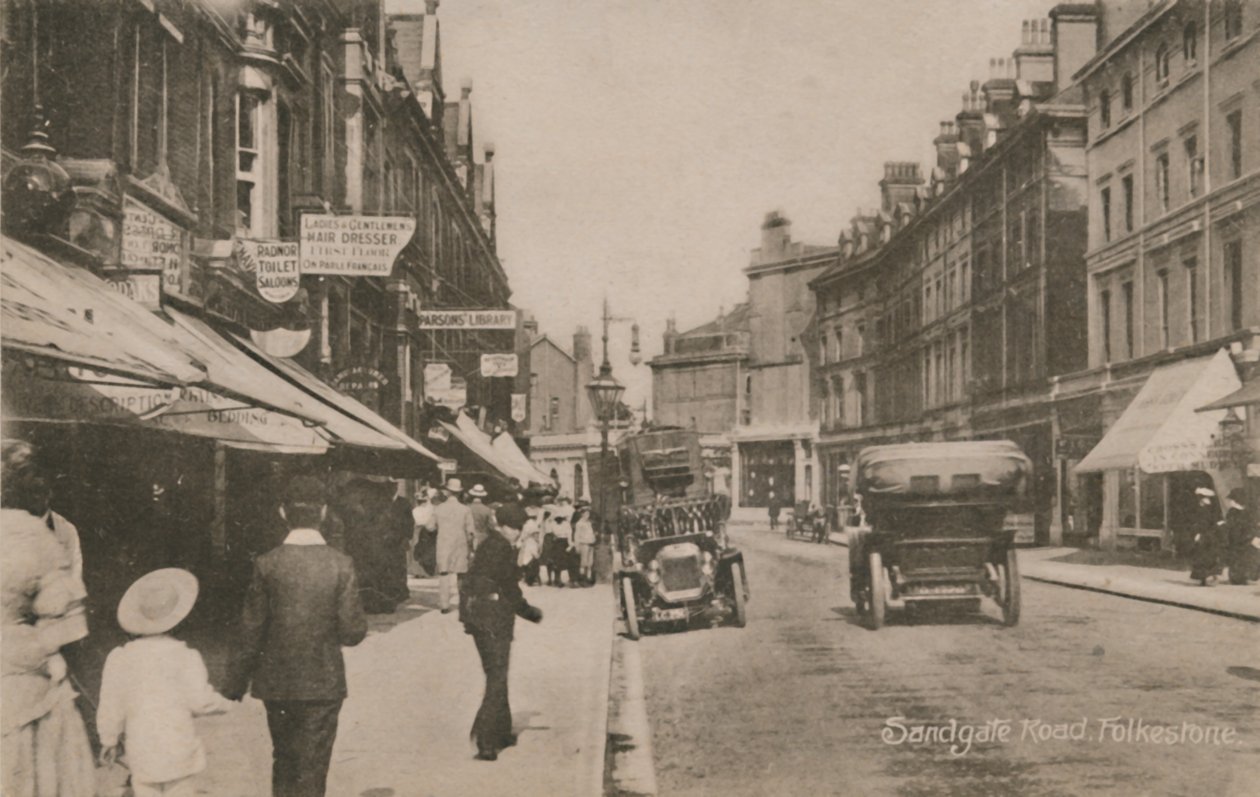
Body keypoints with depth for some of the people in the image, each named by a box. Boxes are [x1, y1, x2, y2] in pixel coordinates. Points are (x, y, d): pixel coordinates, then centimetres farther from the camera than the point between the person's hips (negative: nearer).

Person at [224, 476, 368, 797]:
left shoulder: (267, 564, -9)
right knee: (311, 771, 5)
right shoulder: (340, 565, -11)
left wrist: (235, 684, 6)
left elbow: (251, 633, -5)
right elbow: (352, 632, -10)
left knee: (284, 761, 22)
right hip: (323, 684, -2)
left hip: (276, 683, 2)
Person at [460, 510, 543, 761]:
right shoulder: (501, 547, -15)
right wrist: (532, 613, -2)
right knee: (497, 678, -5)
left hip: (477, 614, 9)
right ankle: (485, 740, -11)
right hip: (494, 617, -9)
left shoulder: (486, 544, 11)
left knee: (495, 675, 20)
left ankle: (502, 732, 30)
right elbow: (509, 590, -14)